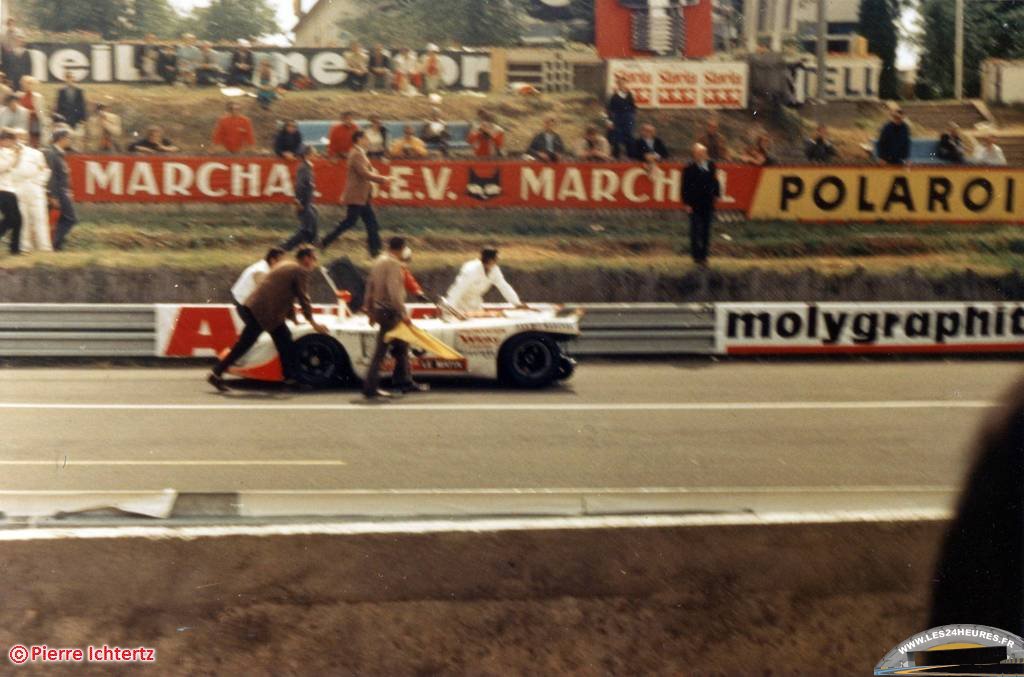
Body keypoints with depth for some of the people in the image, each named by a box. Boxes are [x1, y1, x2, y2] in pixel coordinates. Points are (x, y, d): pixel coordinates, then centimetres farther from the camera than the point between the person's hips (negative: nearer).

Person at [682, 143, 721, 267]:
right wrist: (687, 204, -10)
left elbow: (715, 181, 12)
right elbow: (685, 187, -8)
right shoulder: (689, 169, -10)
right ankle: (697, 256, 8)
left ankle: (704, 255, 20)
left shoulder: (711, 166, 2)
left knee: (707, 231, 10)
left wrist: (717, 194, 2)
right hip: (695, 205, -4)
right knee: (696, 231, 1)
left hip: (708, 204, 4)